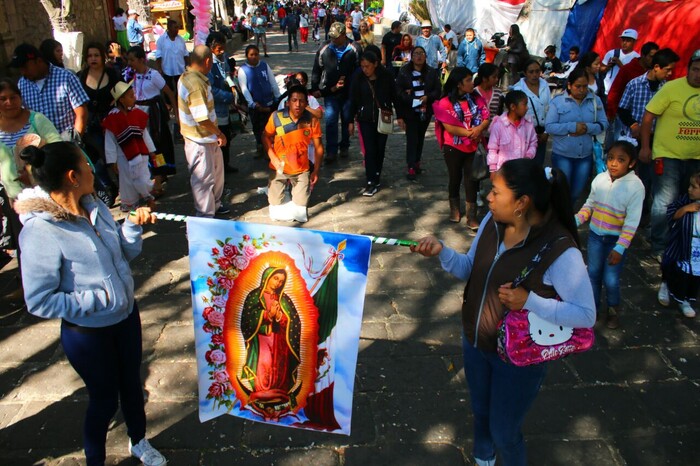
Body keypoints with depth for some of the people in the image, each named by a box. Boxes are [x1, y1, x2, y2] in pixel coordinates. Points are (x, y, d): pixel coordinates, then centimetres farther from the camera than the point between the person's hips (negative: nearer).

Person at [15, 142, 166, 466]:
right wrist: (98, 300, -22)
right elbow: (39, 301, -24)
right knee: (105, 399, 15)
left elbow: (126, 252, 6)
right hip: (87, 333, -6)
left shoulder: (94, 206, -5)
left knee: (132, 384, 24)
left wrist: (133, 224, -12)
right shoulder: (40, 231, -26)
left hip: (126, 317, 6)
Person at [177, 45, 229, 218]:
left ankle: (215, 204, 44)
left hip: (208, 138, 10)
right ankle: (205, 216, 18)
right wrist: (219, 133, -13)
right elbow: (202, 119, -28)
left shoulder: (187, 76, 6)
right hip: (200, 140, -10)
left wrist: (217, 133, 17)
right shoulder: (196, 85, -27)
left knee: (216, 169, 25)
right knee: (204, 178, 3)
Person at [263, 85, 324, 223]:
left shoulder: (312, 120, -14)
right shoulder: (276, 117, -16)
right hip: (279, 169, 0)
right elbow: (266, 137, 0)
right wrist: (273, 158, -13)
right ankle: (274, 190, 36)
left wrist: (316, 171, -6)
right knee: (276, 214, 5)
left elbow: (318, 147, -5)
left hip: (301, 170, 0)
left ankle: (298, 191, 35)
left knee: (301, 214, 5)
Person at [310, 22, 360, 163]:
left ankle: (344, 147, 28)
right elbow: (316, 72, 8)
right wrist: (315, 89, 4)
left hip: (349, 93, 0)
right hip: (330, 93, 1)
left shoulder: (354, 50, -4)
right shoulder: (324, 50, 2)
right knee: (330, 121, -4)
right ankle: (331, 151, 3)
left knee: (347, 121, 12)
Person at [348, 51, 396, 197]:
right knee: (369, 150, -5)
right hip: (365, 119, -1)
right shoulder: (358, 78, -7)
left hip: (382, 118, 1)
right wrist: (351, 121, 0)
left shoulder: (386, 76, -8)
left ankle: (376, 178, 23)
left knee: (380, 149, 9)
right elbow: (353, 100, -1)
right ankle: (371, 182, -2)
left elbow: (394, 96, 0)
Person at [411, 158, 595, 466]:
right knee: (480, 413, 29)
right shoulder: (492, 222, -9)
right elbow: (470, 271, 2)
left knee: (504, 433, 15)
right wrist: (441, 252, -17)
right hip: (475, 343, 6)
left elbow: (586, 315, -23)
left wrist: (529, 301, -35)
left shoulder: (560, 250, -28)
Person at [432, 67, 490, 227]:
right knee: (455, 178, 15)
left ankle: (471, 217, 8)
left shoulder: (476, 98, 1)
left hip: (473, 147, 3)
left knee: (472, 180, 3)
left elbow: (486, 118, -2)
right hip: (454, 148, -2)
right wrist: (470, 132, -17)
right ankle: (454, 208, 35)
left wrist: (479, 129, -22)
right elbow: (449, 127, -18)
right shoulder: (445, 102, -12)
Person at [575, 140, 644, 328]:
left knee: (611, 280, 2)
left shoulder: (635, 187, -18)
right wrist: (576, 220, -6)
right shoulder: (600, 179, -6)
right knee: (593, 273, 15)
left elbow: (632, 222, -17)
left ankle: (613, 310, 30)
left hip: (616, 239, -4)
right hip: (595, 235, 4)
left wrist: (620, 248, -21)